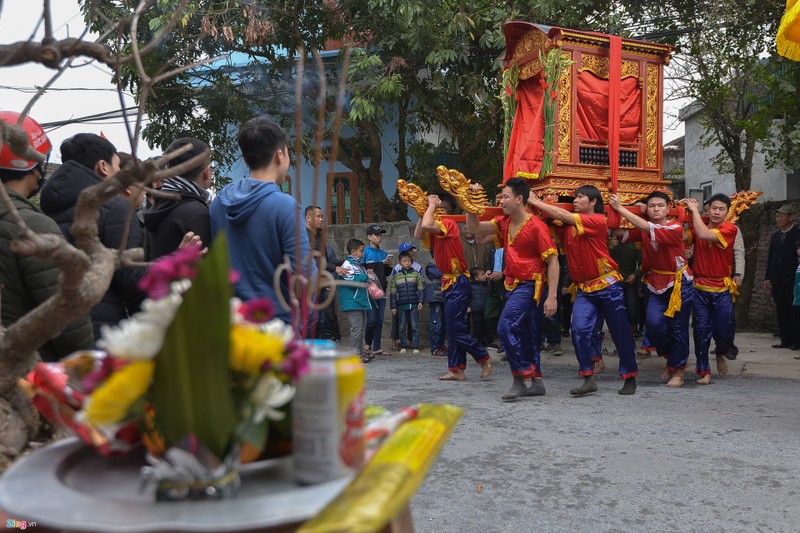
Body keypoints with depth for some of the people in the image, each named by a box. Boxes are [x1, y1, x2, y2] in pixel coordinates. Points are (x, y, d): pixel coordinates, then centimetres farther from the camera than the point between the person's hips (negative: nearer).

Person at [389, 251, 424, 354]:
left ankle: (415, 347, 7)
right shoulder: (395, 277, 6)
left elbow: (421, 290, 6)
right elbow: (392, 293, 8)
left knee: (415, 326, 1)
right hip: (401, 306, 1)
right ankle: (403, 346, 16)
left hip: (414, 305, -1)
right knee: (402, 327, 7)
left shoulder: (416, 274, 4)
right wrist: (393, 307, 5)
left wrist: (420, 302, -3)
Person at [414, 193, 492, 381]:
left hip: (458, 282, -10)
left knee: (456, 329, -8)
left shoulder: (448, 224, -14)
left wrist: (432, 205, -14)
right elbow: (418, 234, 7)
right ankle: (457, 370, 15)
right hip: (449, 282, 10)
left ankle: (484, 357, 8)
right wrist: (426, 210, 6)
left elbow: (426, 225, -29)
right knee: (452, 330, 10)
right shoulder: (437, 230, 13)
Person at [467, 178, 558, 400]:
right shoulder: (504, 223, 8)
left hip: (529, 287, -9)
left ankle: (520, 379, -8)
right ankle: (536, 381, 24)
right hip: (513, 286, 9)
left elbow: (553, 261, -15)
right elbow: (475, 228, 13)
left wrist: (551, 296, -20)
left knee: (506, 327, -18)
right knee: (524, 335, 13)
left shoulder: (536, 226, -15)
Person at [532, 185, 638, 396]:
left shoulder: (598, 220, -12)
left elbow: (564, 216, -20)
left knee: (620, 332, 5)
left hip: (607, 285, -5)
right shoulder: (569, 224, 7)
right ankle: (588, 379, -3)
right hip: (584, 289, 5)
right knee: (579, 329, -11)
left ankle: (629, 378, 18)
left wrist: (535, 201, -16)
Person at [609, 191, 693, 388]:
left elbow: (648, 228, -29)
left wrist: (620, 208, -28)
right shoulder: (644, 229, 2)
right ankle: (672, 357, 17)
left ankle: (677, 370, 20)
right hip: (656, 283, 4)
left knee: (678, 328, 2)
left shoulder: (675, 228, -16)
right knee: (654, 323, -13)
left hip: (680, 284, -4)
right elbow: (622, 233, -8)